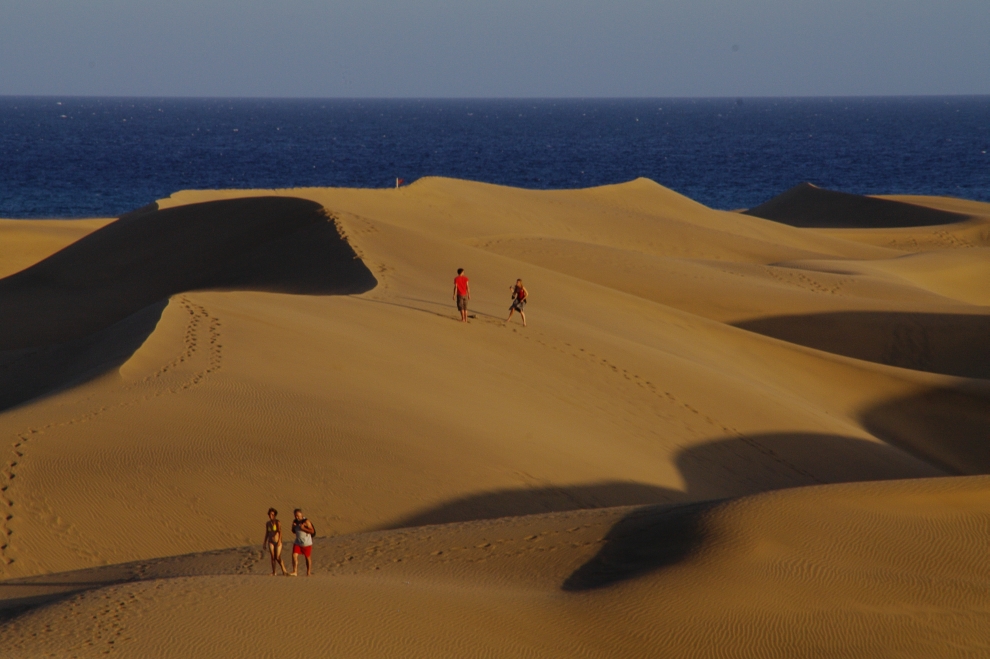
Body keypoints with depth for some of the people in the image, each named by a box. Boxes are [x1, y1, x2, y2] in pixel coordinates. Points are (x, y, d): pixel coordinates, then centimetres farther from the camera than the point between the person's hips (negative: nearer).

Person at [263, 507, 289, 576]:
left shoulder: (278, 522, -11)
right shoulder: (268, 523, 6)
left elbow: (280, 532, -22)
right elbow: (266, 534, 13)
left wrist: (279, 541, -35)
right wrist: (265, 543, 12)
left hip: (278, 542, -4)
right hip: (271, 542, 4)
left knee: (278, 558, -10)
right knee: (273, 557, 1)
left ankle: (284, 570, 4)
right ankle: (273, 572, 7)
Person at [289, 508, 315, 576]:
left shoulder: (306, 521, -13)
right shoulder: (295, 521, 5)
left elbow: (312, 531, -15)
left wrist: (303, 528, -25)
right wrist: (293, 527, -5)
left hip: (306, 543, -5)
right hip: (297, 543, 5)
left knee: (308, 557, 8)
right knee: (294, 555, -12)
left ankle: (308, 572, 21)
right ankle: (295, 572, -16)